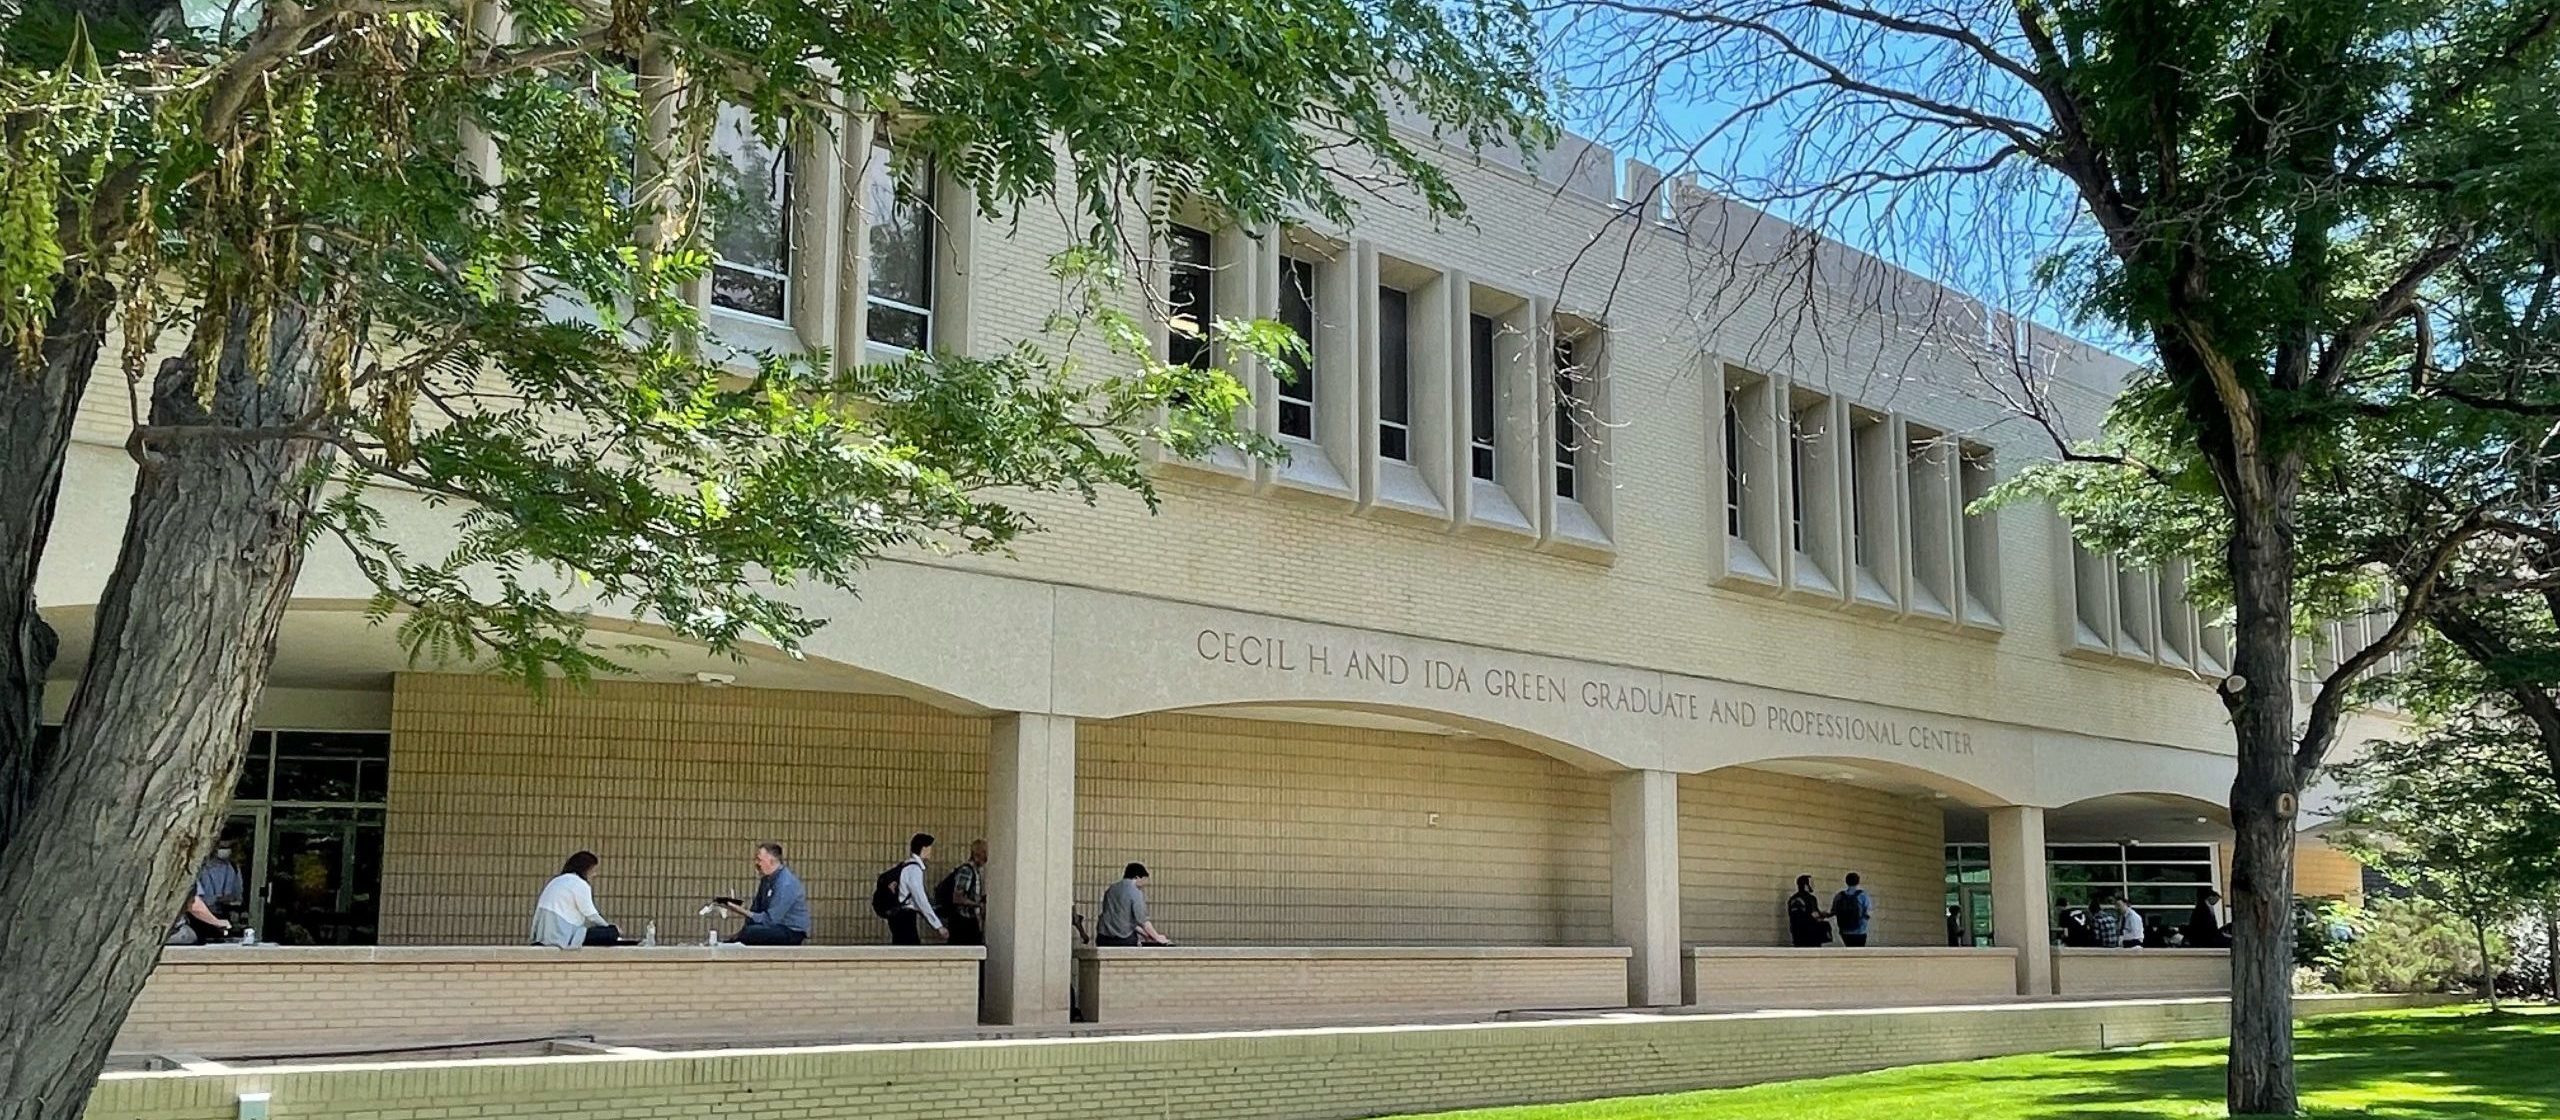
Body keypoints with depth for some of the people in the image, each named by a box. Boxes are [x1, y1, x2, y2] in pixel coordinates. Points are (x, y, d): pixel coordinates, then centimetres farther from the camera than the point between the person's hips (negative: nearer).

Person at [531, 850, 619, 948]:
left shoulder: (558, 880, 23)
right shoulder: (580, 884, -4)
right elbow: (591, 916, -4)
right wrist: (609, 928, 12)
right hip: (563, 936, -9)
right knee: (612, 934, -10)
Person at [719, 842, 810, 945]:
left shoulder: (786, 884, -20)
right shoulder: (766, 879, 7)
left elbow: (770, 919, -22)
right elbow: (756, 908, 11)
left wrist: (744, 912, -21)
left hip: (792, 932, -9)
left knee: (749, 932, -29)